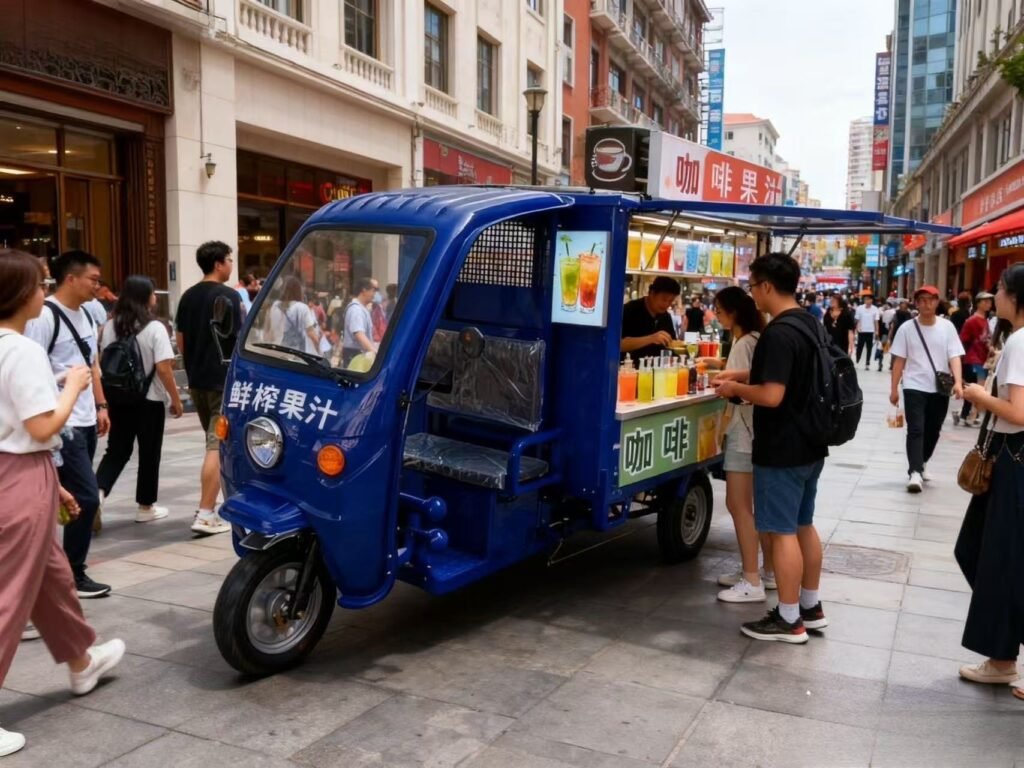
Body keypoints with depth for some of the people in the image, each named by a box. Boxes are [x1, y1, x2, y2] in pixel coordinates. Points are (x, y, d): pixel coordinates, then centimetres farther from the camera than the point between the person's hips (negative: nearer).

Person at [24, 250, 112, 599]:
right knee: (86, 498, -8)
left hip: (86, 422, 9)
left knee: (72, 497, 14)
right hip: (63, 425, -9)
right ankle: (72, 575, 5)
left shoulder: (85, 316, 13)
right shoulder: (45, 316, -15)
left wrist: (100, 406, 18)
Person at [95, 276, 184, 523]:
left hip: (118, 398, 5)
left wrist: (106, 400, 16)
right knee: (149, 453, 7)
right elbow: (163, 368, -17)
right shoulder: (154, 328, -13)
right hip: (149, 400, -5)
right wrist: (176, 399, -9)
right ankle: (146, 507, 16)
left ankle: (98, 491, -8)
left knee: (117, 450, 13)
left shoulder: (109, 326, 4)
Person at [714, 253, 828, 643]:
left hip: (782, 449, -10)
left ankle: (789, 620, 9)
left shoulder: (778, 333, -23)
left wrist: (734, 388, -11)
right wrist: (744, 376, 18)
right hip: (809, 444, 10)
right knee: (803, 525, 18)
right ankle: (811, 607, 29)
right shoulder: (810, 324, 9)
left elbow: (772, 395, -28)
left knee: (782, 531, 0)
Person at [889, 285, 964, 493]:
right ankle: (915, 472, -15)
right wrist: (894, 388, 0)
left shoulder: (947, 327, 0)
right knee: (916, 430, -10)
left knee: (933, 430, 14)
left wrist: (958, 382, -20)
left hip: (940, 388, 2)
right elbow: (899, 360, 1)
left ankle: (921, 463, 34)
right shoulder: (907, 328, -3)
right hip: (915, 387, -2)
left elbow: (954, 357, -5)